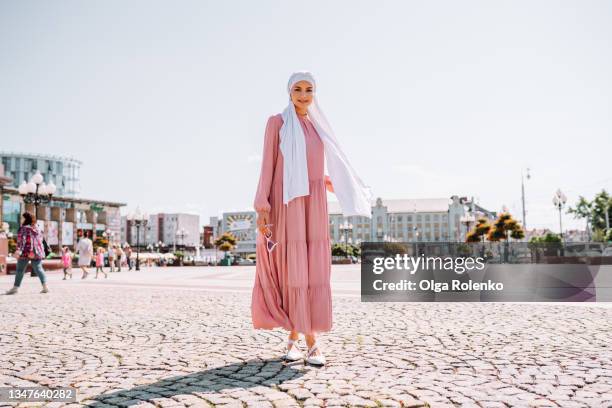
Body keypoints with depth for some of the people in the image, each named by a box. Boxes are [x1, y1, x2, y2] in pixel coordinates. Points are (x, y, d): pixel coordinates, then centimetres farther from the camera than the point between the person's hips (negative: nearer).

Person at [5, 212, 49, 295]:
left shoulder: (24, 228, -5)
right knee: (39, 269, 6)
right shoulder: (37, 229, 15)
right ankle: (45, 286, -4)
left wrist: (18, 249, -26)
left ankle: (15, 288, 8)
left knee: (20, 270, 5)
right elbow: (40, 240, 20)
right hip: (37, 252, 6)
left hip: (26, 252, -6)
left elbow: (21, 240, -17)